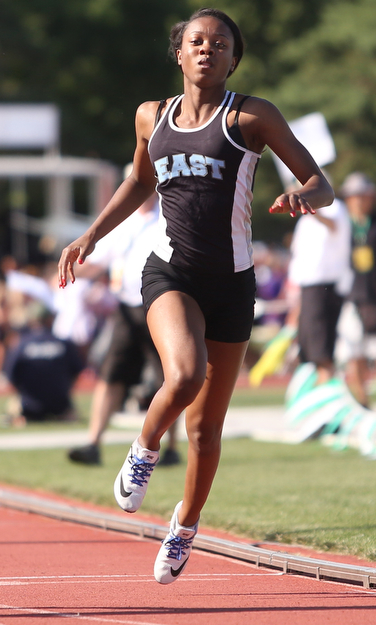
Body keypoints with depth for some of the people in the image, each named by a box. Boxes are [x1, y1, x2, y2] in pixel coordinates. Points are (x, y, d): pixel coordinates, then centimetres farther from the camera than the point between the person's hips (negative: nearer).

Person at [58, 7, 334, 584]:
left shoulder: (252, 117, -2)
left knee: (206, 427, 7)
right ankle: (144, 451, -1)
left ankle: (185, 525, 32)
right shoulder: (152, 117, 8)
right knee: (183, 376, -31)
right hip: (170, 273, 0)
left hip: (231, 282, 0)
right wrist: (90, 237, 22)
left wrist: (303, 199, -26)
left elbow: (321, 185, -4)